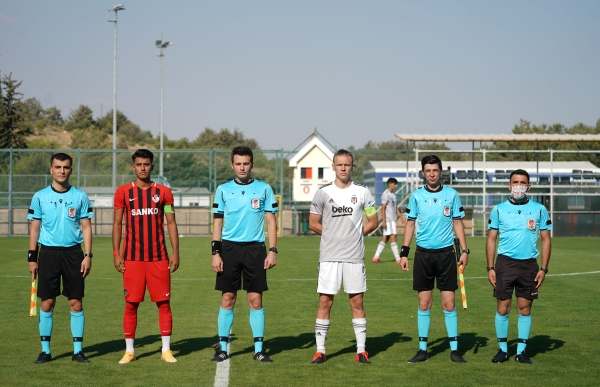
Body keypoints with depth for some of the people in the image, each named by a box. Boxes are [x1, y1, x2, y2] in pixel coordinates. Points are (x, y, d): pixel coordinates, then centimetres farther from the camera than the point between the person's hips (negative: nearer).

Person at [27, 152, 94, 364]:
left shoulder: (80, 196, 3)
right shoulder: (40, 197, 3)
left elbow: (86, 227, 4)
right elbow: (34, 228, 7)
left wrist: (88, 255, -4)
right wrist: (31, 257, 1)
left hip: (73, 253, 0)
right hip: (48, 252, 0)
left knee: (76, 302, 0)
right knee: (47, 303, 1)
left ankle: (78, 350, 8)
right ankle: (45, 350, 10)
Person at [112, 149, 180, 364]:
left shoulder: (163, 192, 5)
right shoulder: (123, 192, 4)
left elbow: (171, 223, 6)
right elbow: (117, 224, 6)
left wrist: (175, 252, -1)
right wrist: (116, 253, -2)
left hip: (159, 257, 0)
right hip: (132, 257, 0)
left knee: (163, 303, 1)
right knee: (131, 304, 2)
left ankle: (166, 350, 9)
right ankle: (129, 351, 11)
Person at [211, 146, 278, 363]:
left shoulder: (264, 189, 4)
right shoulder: (223, 190, 6)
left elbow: (271, 222, 5)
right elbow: (217, 223, 8)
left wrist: (272, 251, -4)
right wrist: (215, 253, -1)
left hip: (255, 249, 0)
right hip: (229, 248, 1)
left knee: (255, 300, 1)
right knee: (227, 299, 2)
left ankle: (259, 348, 8)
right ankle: (222, 347, 10)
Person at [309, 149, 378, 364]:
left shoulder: (362, 192, 4)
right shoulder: (323, 192, 3)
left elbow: (373, 222, 10)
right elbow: (313, 223, 7)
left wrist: (356, 233, 1)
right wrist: (333, 233, 2)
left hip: (355, 257, 0)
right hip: (329, 257, 0)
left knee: (357, 302, 4)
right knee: (325, 301, 0)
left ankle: (361, 351, 10)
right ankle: (320, 350, 7)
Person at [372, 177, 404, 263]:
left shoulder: (393, 194, 17)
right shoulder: (386, 194, -11)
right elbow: (383, 208, -15)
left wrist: (401, 216, 17)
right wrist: (384, 221, -19)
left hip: (392, 219, 9)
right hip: (388, 220, -9)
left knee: (385, 238, 8)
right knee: (393, 237, -11)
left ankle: (376, 257, 11)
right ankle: (398, 258, -11)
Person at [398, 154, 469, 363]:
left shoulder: (451, 194, 3)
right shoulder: (416, 196, 4)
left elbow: (458, 223, 7)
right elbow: (410, 224, 8)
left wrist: (464, 250, 0)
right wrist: (404, 252, 1)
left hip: (446, 253, -1)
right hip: (423, 253, 1)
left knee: (449, 303, -1)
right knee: (424, 303, 3)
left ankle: (454, 349, 6)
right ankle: (423, 349, 10)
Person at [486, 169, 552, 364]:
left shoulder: (539, 210, 4)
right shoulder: (499, 209, 4)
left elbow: (546, 240, 6)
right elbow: (491, 239, 6)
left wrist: (543, 269, -2)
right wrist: (490, 268, -2)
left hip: (529, 265, 0)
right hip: (505, 263, 0)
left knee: (525, 308, 4)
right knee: (502, 308, 0)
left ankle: (521, 350, 13)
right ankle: (503, 349, 11)